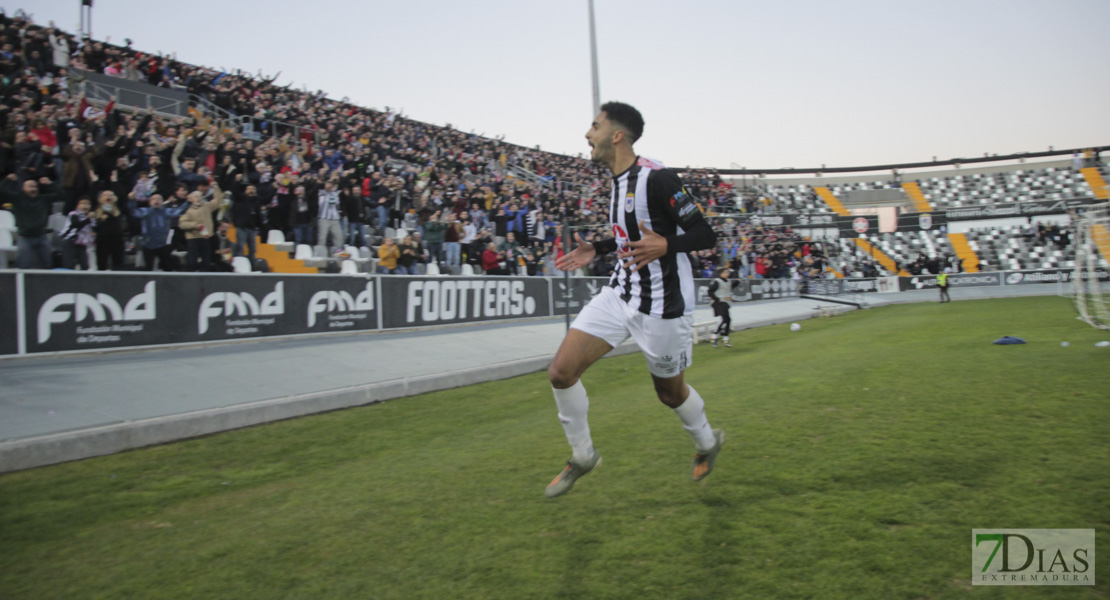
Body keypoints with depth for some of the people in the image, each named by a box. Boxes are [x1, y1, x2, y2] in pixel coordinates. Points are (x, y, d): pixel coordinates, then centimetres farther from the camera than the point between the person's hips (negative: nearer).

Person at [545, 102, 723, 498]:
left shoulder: (657, 178, -18)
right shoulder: (617, 180, 9)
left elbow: (705, 235, -19)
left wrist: (665, 246, -37)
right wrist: (596, 250, 16)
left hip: (662, 305, -7)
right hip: (620, 294, 7)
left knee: (669, 390, 11)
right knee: (561, 371, -5)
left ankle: (707, 442, 44)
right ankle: (582, 456, 16)